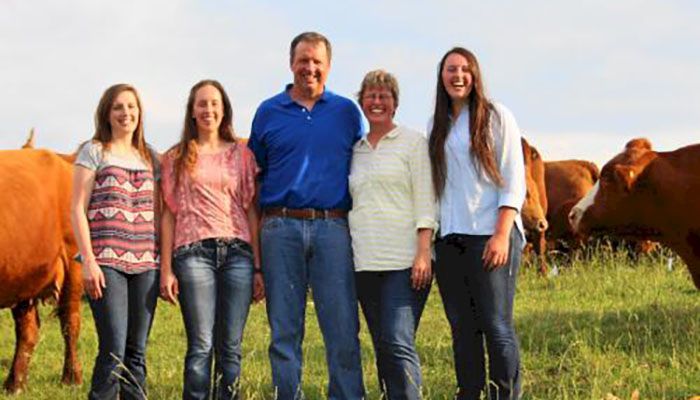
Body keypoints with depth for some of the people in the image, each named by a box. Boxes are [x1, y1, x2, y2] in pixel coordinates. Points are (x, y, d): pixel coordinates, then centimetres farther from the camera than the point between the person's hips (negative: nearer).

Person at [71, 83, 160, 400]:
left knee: (137, 352, 4)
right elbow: (77, 210, -1)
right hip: (106, 262, -4)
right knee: (114, 350, -12)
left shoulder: (150, 157, 17)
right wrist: (88, 261, -11)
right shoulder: (94, 151, 5)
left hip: (146, 263, 4)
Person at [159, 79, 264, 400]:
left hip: (238, 253, 2)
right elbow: (169, 215, 7)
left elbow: (251, 211, 11)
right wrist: (166, 271, 0)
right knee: (201, 347, -7)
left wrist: (258, 268, 5)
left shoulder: (241, 154, 13)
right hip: (193, 253, -2)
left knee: (231, 348, 1)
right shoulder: (176, 158, 10)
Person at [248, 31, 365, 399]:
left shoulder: (346, 112, 11)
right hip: (281, 228, 1)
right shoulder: (268, 112, 11)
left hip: (332, 227, 0)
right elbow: (254, 173, 15)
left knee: (343, 328, -5)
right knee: (284, 330, 3)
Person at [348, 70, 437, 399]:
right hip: (364, 261, 5)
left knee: (398, 343, -15)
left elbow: (425, 202, -3)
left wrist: (424, 253, -13)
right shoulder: (355, 151, 17)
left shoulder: (413, 142, 3)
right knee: (382, 347, 6)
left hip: (404, 261, -5)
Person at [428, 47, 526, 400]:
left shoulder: (496, 117, 3)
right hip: (448, 239, 5)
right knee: (463, 329, 5)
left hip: (489, 235, -5)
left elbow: (513, 182, -3)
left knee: (496, 327, -7)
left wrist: (502, 235, -13)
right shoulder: (437, 127, 16)